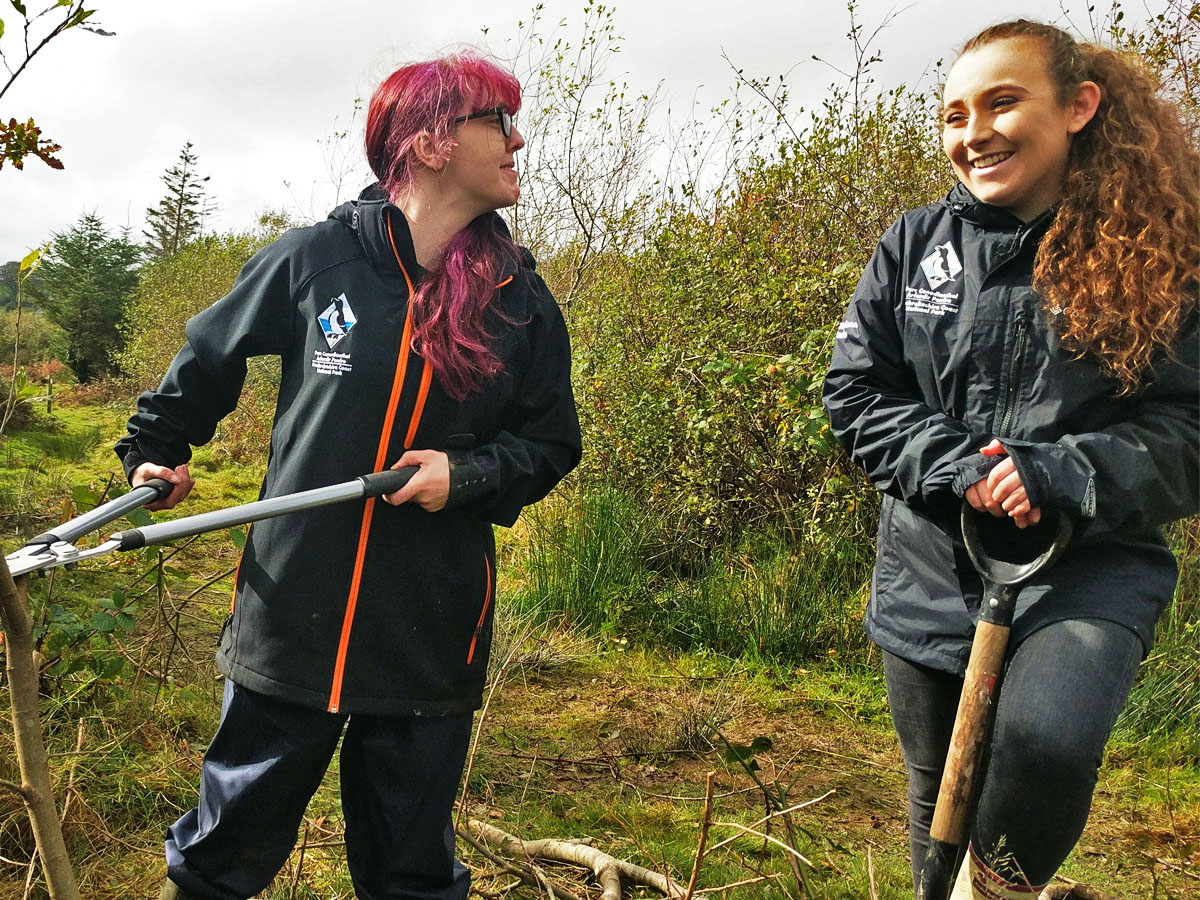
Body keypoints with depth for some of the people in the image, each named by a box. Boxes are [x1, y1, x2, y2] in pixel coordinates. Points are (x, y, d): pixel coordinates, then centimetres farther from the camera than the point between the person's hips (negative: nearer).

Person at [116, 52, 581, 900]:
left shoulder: (522, 300, 1)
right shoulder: (314, 257, -3)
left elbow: (551, 442, 7)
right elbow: (210, 354, 14)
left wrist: (467, 474, -9)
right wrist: (154, 449, 15)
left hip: (432, 632, 1)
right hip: (292, 619, 0)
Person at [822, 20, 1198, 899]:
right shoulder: (917, 243, 1)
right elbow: (855, 389, 0)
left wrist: (1065, 473, -24)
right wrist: (952, 466, -16)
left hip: (1088, 569, -2)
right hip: (931, 573, 3)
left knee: (1046, 740, -29)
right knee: (941, 796, 14)